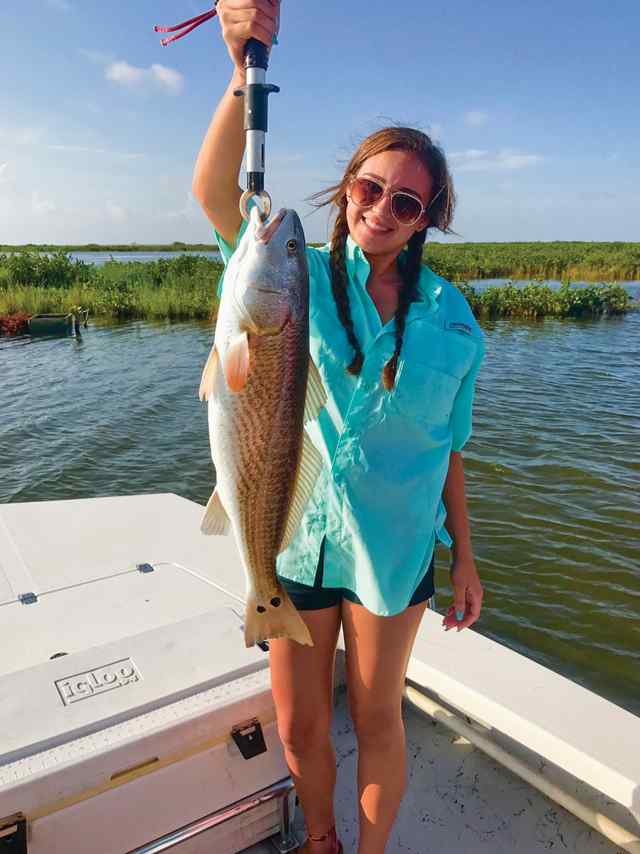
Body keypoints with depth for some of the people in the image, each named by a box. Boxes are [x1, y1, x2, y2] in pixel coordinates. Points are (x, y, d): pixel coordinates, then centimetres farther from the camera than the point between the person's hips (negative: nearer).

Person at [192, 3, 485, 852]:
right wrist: (248, 70, -33)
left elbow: (447, 448, 2)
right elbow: (215, 193, -20)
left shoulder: (449, 317, -2)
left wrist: (464, 558, 3)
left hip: (394, 544, 0)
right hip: (294, 537, 0)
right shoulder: (301, 276, -4)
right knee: (299, 726, 16)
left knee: (377, 719, 17)